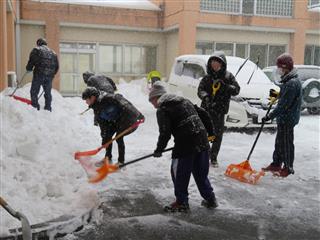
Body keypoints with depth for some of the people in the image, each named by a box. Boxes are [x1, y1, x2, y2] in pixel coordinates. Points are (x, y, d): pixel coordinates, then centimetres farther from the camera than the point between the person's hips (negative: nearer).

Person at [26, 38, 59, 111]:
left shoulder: (36, 50, 3)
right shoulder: (53, 52, 19)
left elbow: (31, 61, -6)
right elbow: (57, 66, 19)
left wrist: (28, 69, 11)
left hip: (39, 75, -5)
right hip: (49, 76, 5)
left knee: (34, 91, 2)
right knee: (48, 93, 13)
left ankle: (35, 107, -5)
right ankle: (48, 108, 15)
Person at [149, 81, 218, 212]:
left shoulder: (162, 110, -2)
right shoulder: (184, 101, 20)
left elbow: (165, 133, -10)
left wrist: (159, 150, 4)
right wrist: (210, 132, 26)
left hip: (185, 143, -8)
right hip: (202, 139, 8)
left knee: (179, 173, 8)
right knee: (201, 173, 20)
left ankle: (182, 202, 17)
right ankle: (210, 199, 28)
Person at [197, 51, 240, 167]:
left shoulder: (228, 76, 3)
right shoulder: (207, 77, 6)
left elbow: (236, 90, -5)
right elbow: (200, 89, -3)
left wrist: (225, 86, -22)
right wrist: (205, 97, -24)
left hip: (220, 111, -1)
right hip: (206, 109, 1)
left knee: (217, 136, 4)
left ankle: (214, 157, 17)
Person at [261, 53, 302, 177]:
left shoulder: (292, 83, -23)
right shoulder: (288, 80, 9)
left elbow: (284, 104, -24)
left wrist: (270, 116, -21)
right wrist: (277, 95, 4)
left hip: (288, 119, -10)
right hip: (283, 117, 10)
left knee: (287, 143, 1)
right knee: (279, 142, 17)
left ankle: (288, 168, 13)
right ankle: (276, 164, 29)